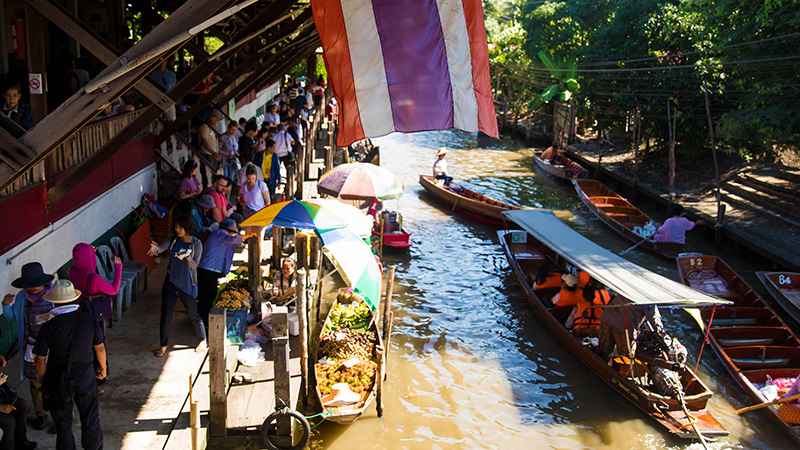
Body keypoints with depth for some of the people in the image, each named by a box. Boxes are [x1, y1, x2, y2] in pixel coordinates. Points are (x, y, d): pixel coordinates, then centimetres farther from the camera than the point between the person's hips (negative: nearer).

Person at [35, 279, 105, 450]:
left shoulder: (48, 326, -21)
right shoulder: (89, 319, -16)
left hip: (58, 379, -2)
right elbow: (100, 349, -5)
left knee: (62, 421, 17)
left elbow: (40, 360, -13)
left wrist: (43, 381, 5)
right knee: (90, 417, 20)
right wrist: (102, 367, 13)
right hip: (85, 377, 2)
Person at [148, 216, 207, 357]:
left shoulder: (196, 244, -8)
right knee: (165, 316, 3)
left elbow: (194, 266, -8)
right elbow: (162, 248, -17)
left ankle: (203, 340, 29)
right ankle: (164, 345, 20)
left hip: (187, 284, -3)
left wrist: (187, 256, -28)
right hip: (171, 282, 3)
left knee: (193, 315, 6)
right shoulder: (173, 239, 0)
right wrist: (155, 248, -40)